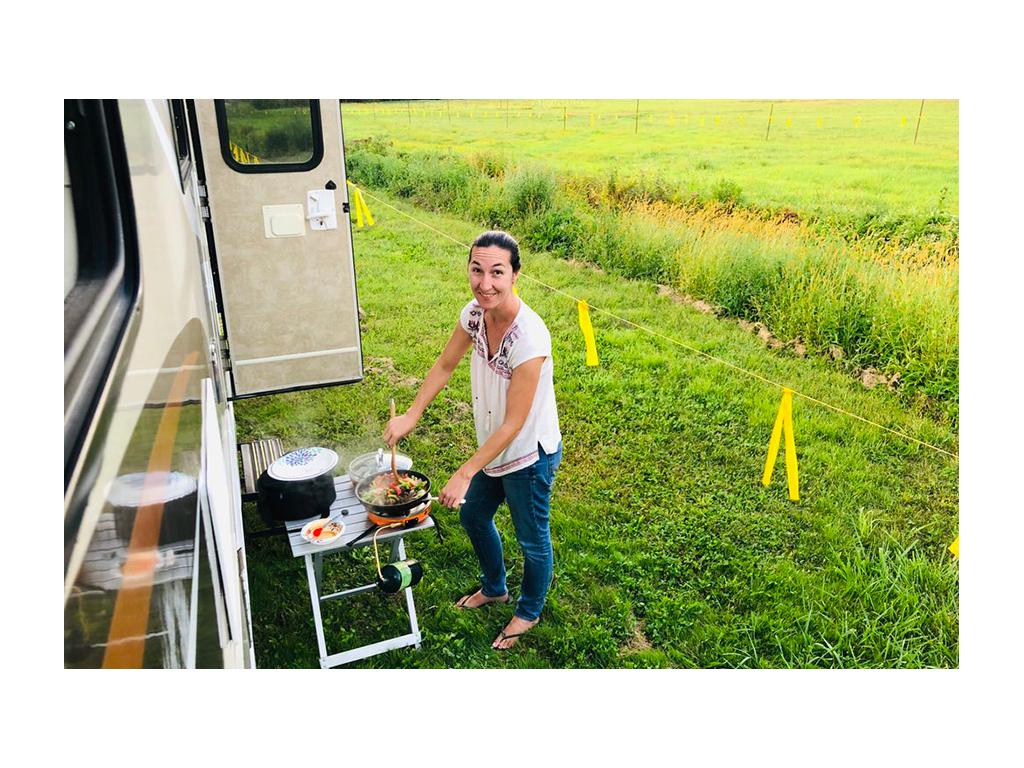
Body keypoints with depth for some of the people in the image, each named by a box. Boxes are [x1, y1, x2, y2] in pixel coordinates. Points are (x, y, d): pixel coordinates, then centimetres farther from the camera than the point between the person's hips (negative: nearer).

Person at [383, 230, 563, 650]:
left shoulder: (530, 338, -35)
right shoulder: (474, 313, -14)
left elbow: (513, 424, -29)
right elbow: (445, 365, 5)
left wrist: (464, 474, -24)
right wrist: (411, 415, -3)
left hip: (529, 455, -7)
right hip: (492, 446, 7)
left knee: (532, 540, 16)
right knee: (473, 516, 26)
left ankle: (528, 612, 45)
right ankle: (494, 588, 54)